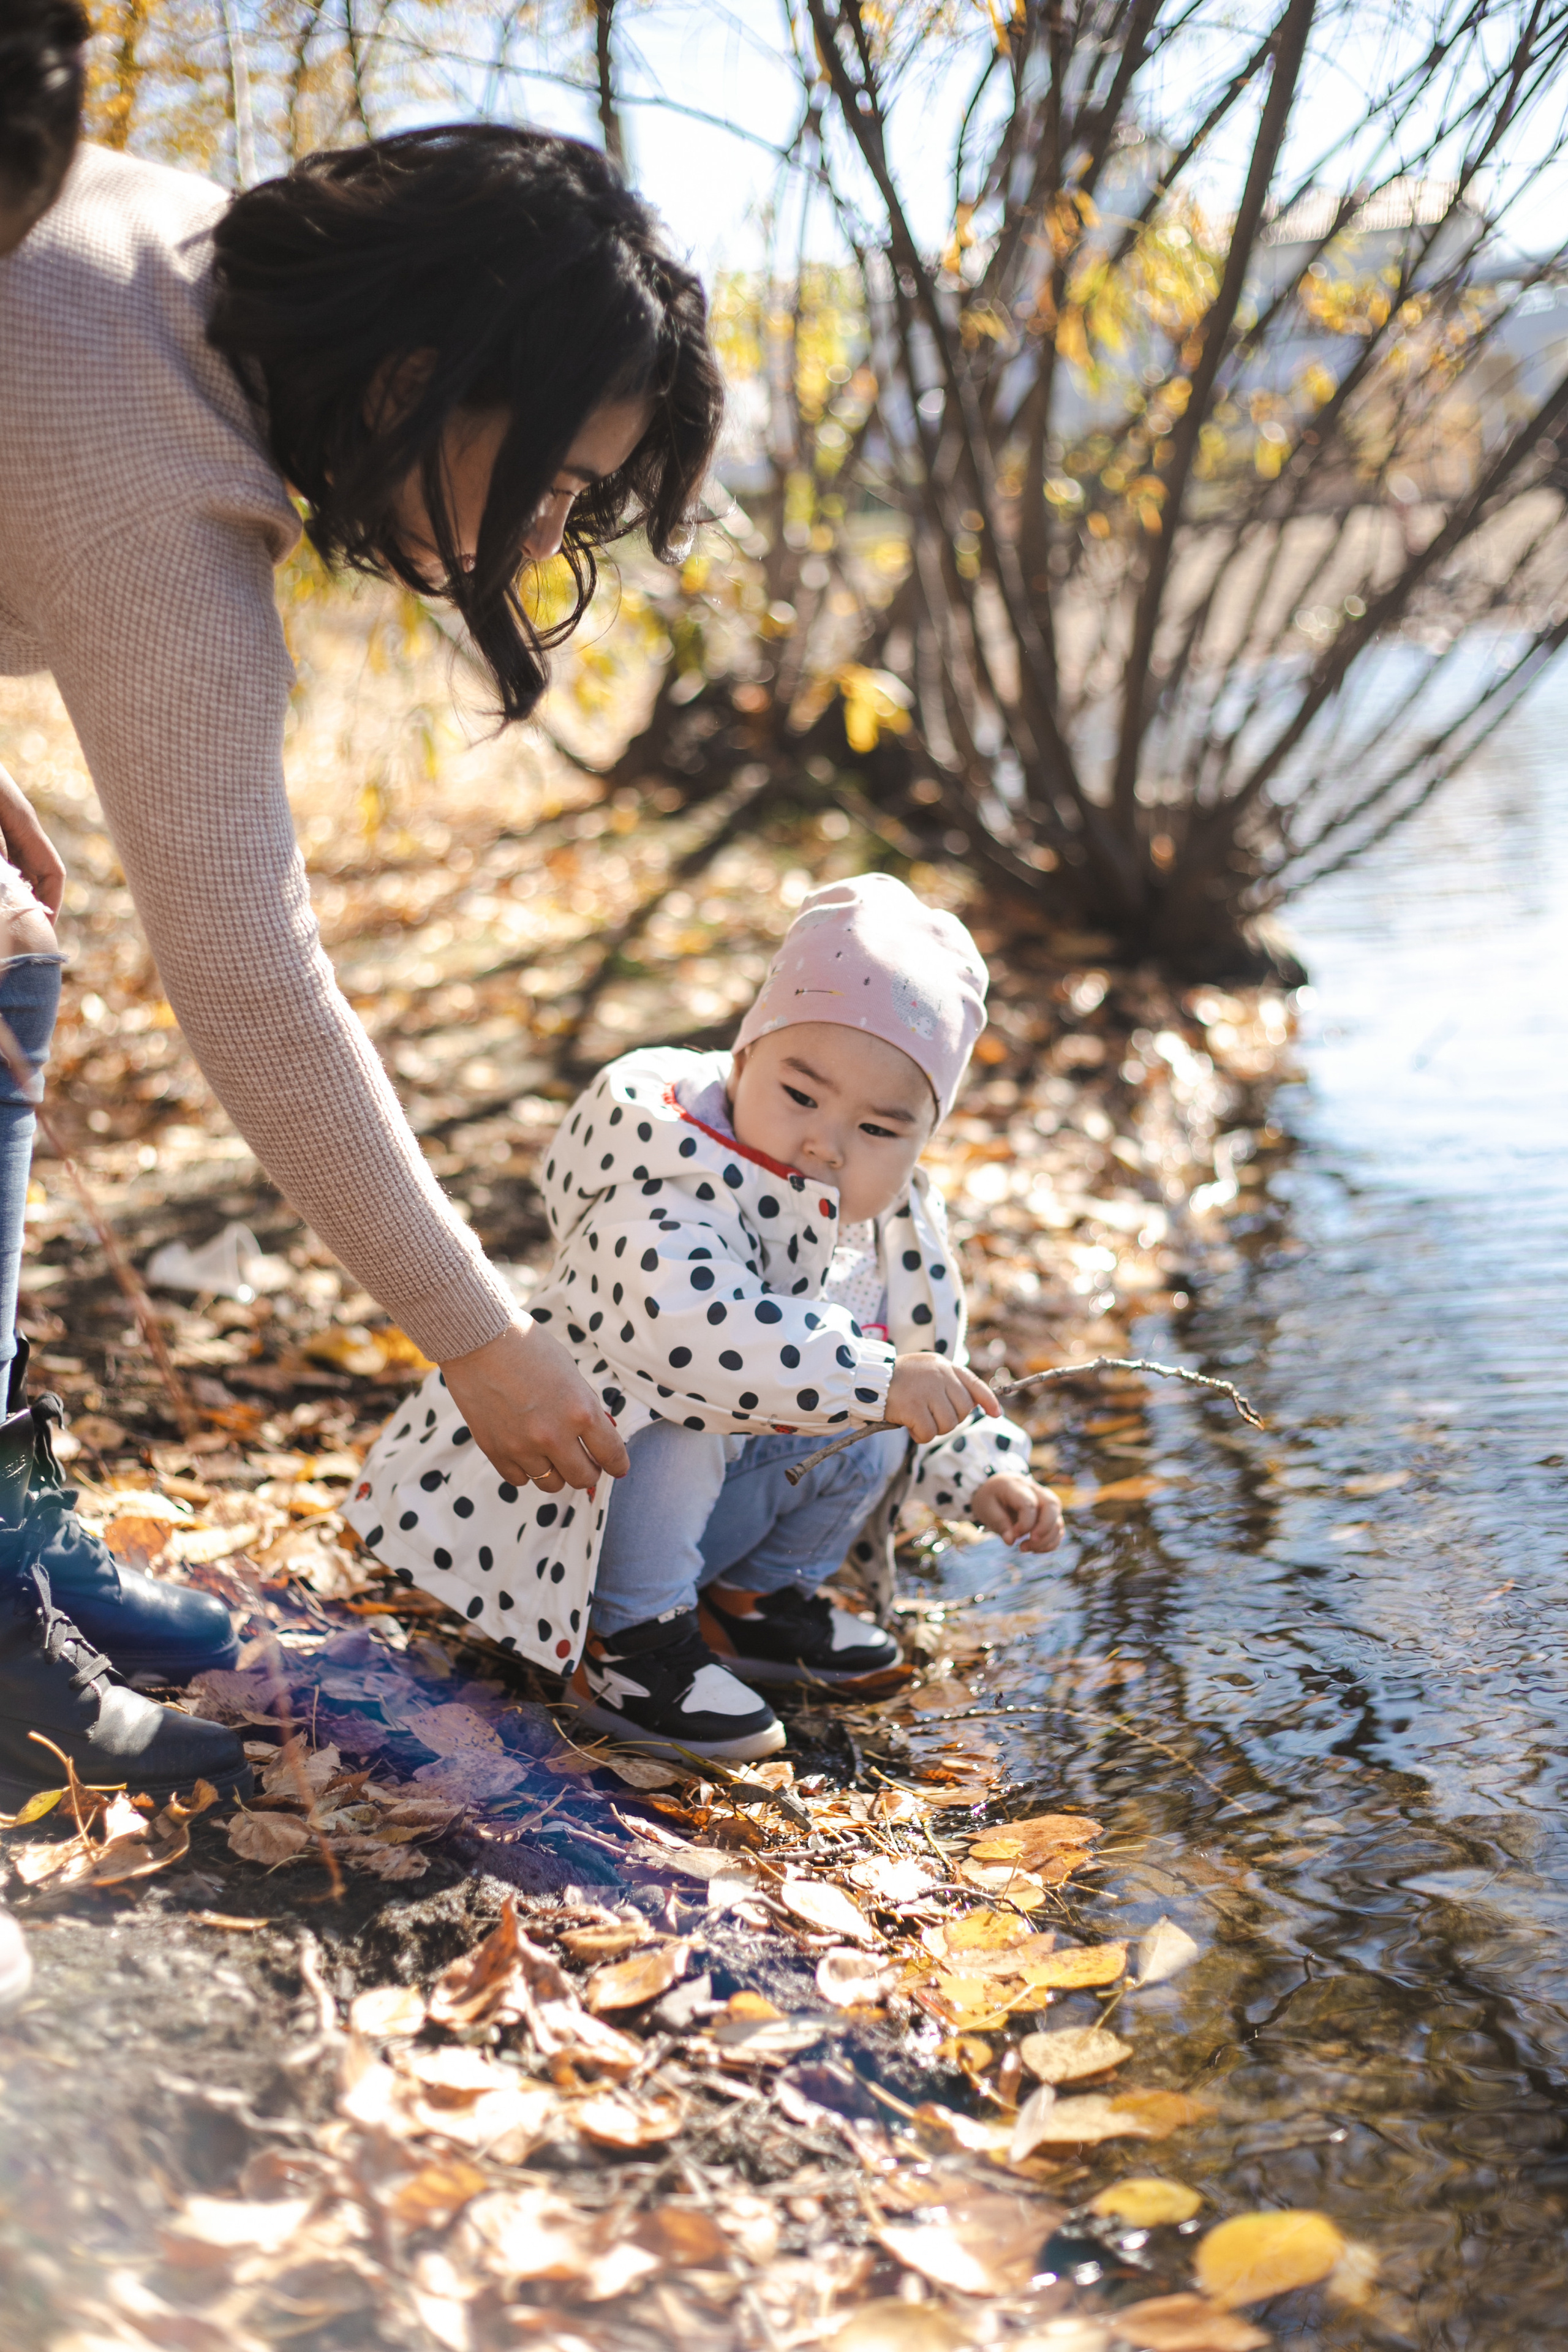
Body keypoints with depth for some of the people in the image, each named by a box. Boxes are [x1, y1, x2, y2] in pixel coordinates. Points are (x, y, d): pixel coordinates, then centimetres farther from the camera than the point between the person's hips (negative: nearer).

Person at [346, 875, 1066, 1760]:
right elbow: (697, 1329, -48)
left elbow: (933, 1365, 12)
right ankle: (628, 1639, -16)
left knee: (870, 1432, -3)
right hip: (566, 1485, -8)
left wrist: (985, 1474, -1)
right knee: (672, 1424, -34)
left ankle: (753, 1596, 16)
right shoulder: (670, 1197, -30)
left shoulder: (887, 1226, -3)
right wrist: (877, 1377, -51)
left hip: (714, 1506, 8)